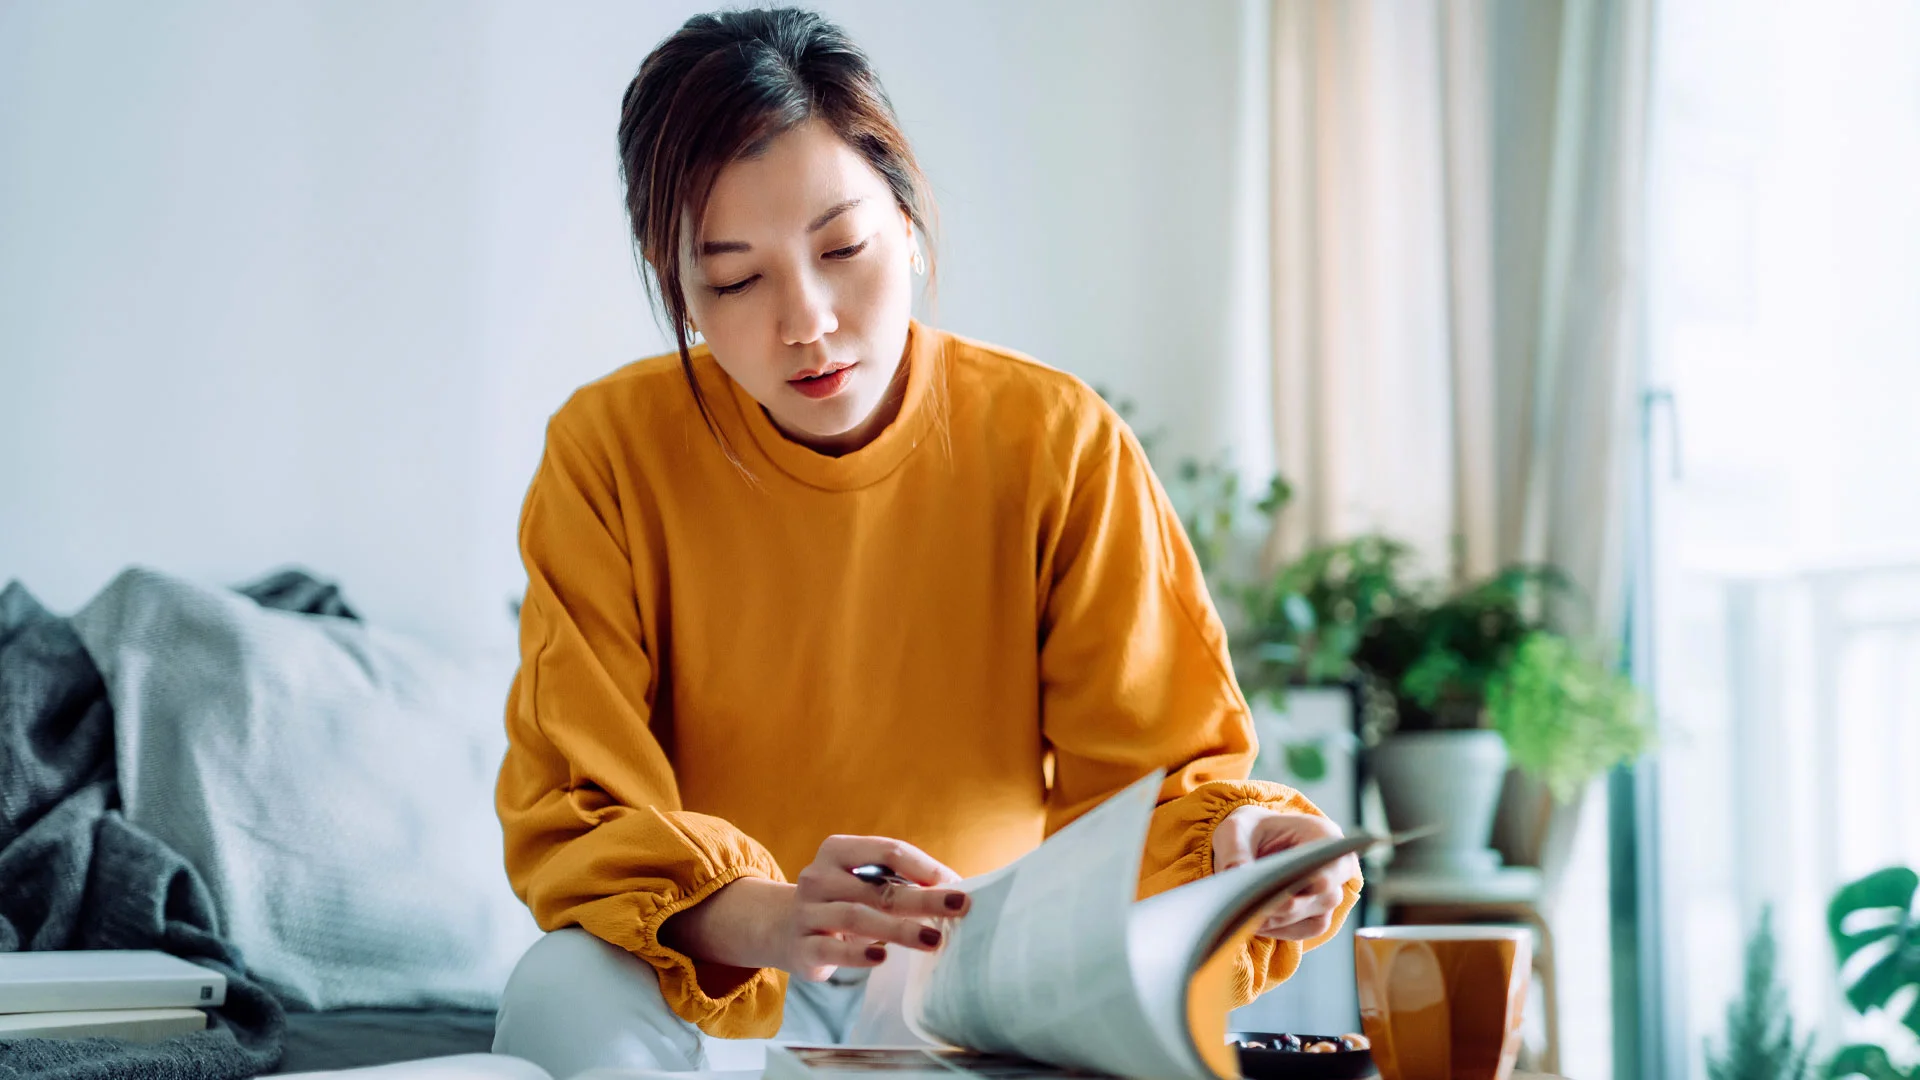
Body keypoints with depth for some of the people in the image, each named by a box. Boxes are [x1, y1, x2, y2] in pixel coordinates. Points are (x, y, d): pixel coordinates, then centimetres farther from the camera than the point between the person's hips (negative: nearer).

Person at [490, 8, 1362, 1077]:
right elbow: (575, 817, -12)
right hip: (718, 988, 1)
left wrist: (1228, 852, -30)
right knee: (565, 994, -31)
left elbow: (1147, 779, -5)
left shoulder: (1061, 444, -7)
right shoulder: (610, 455, -8)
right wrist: (761, 917, -34)